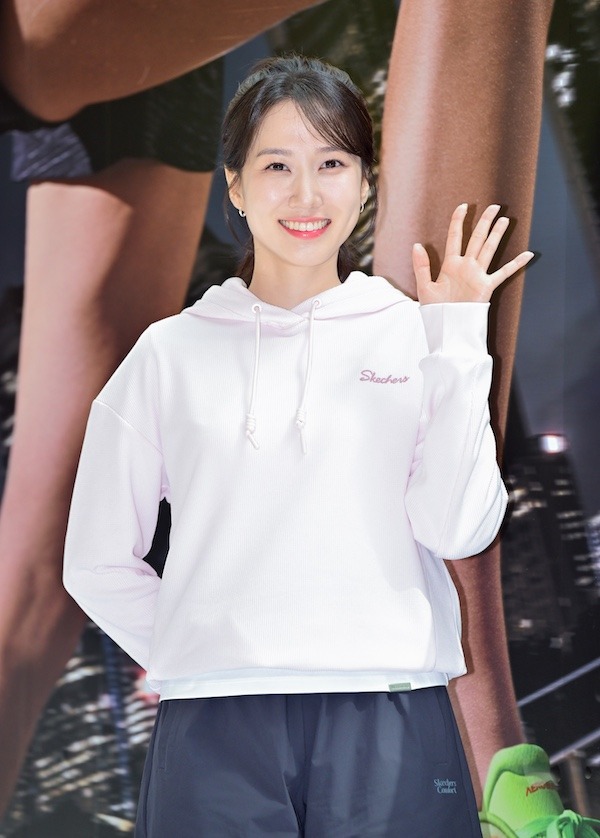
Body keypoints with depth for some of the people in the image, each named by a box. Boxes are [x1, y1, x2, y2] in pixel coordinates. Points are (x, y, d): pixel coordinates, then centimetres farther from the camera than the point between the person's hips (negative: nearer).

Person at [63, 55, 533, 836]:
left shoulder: (416, 337, 6)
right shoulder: (171, 353, 7)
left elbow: (460, 530, -5)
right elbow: (99, 563, 10)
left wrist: (458, 337, -4)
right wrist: (202, 662, 0)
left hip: (389, 731, 0)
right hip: (216, 734, 0)